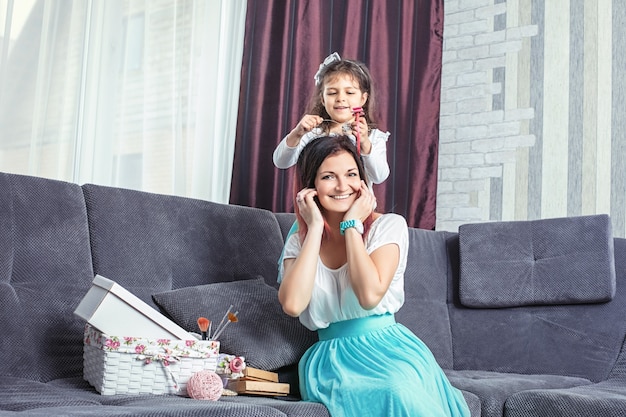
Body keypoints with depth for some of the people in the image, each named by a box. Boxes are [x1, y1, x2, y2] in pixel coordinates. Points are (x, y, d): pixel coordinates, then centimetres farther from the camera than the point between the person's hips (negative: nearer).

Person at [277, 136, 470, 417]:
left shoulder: (389, 225, 0)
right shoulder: (299, 243, 7)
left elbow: (370, 295, -17)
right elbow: (293, 304, -14)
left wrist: (352, 224, -9)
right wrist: (315, 227, -8)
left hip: (387, 348, 0)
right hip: (331, 358, 1)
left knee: (404, 392, -35)